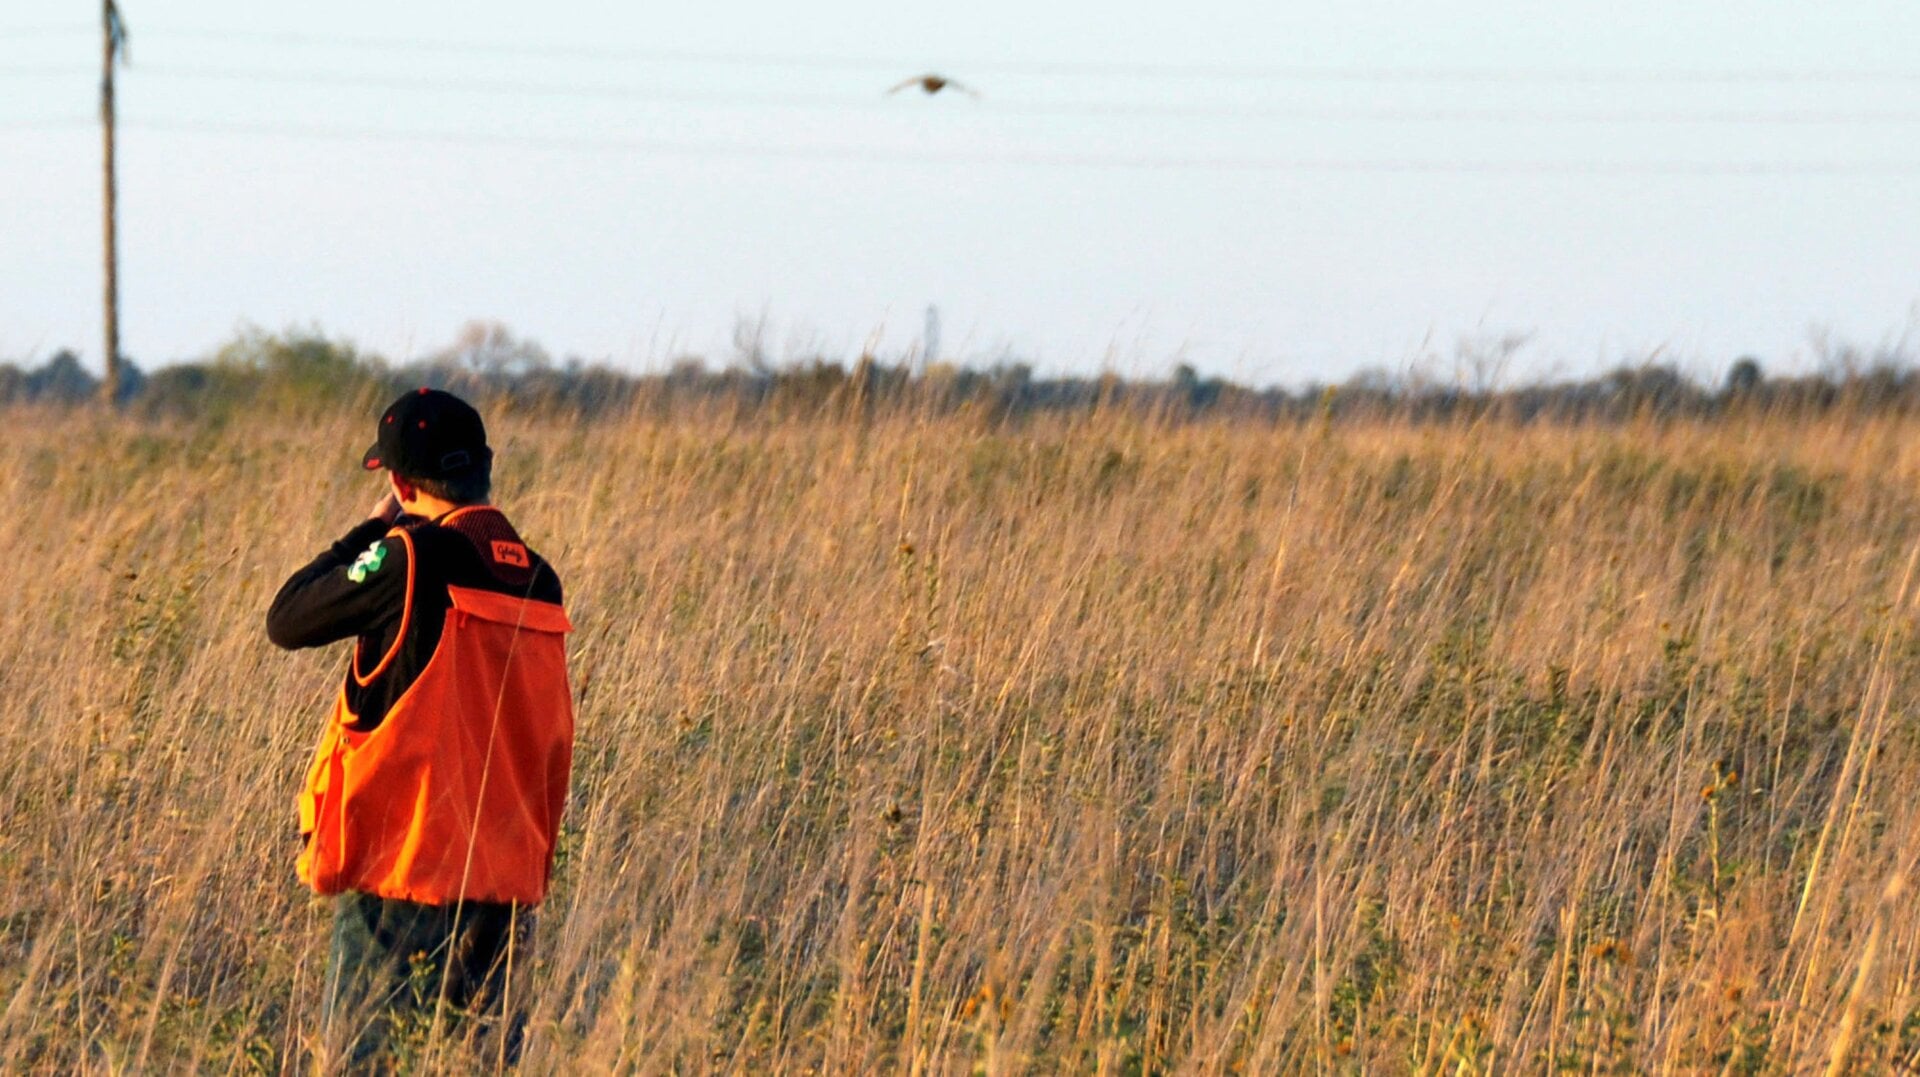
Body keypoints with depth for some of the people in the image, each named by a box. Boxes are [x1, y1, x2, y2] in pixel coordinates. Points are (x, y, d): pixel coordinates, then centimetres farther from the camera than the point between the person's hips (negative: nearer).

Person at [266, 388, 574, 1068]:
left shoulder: (412, 558, -11)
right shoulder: (536, 578, 9)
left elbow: (287, 621, -1)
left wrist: (371, 529, 7)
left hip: (404, 864, -6)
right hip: (508, 877, 6)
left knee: (356, 1057, -3)